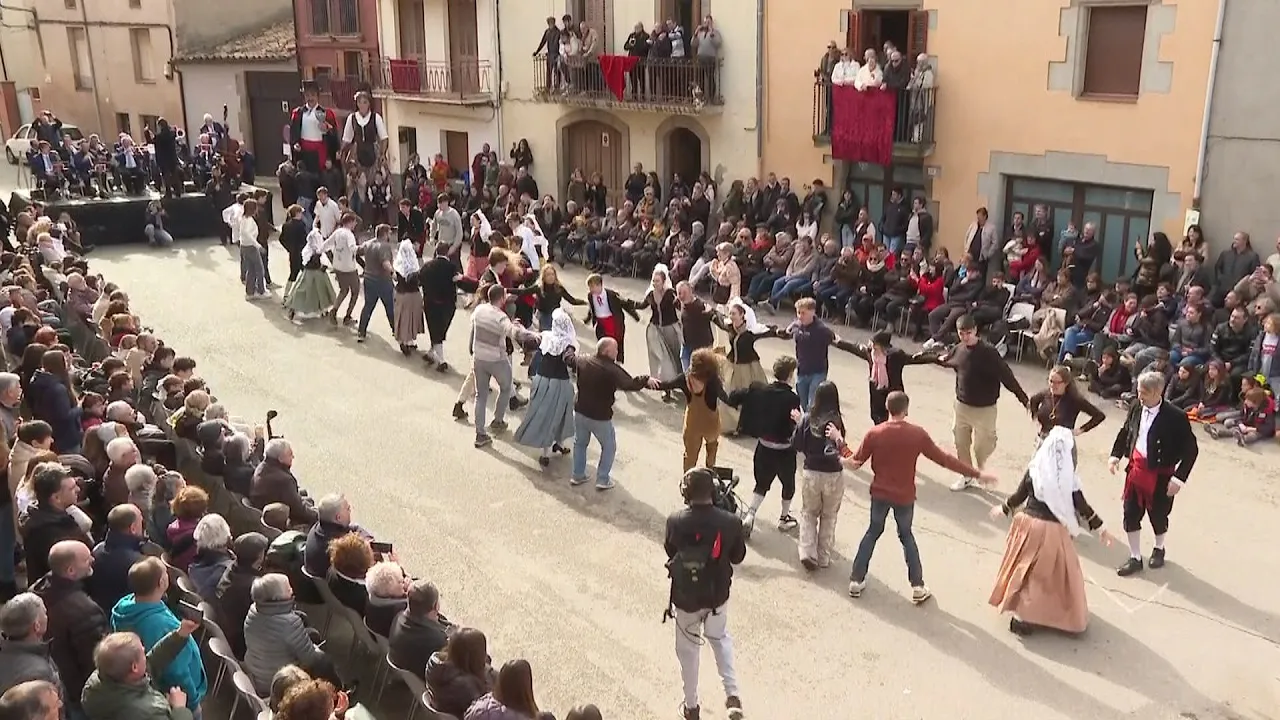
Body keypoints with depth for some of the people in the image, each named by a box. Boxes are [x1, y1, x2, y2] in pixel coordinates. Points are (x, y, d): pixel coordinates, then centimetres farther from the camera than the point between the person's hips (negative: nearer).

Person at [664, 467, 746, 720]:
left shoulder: (675, 521, -21)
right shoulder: (730, 522, -21)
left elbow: (670, 552, -2)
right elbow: (738, 557, -4)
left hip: (685, 597, -1)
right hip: (717, 595, 1)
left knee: (688, 649, 20)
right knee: (720, 639, 29)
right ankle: (732, 694, 18)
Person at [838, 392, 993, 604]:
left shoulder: (874, 433, -14)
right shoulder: (917, 434, -15)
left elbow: (854, 463, -7)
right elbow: (944, 459, -10)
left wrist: (838, 440, 6)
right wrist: (977, 473, -2)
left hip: (879, 494, 1)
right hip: (904, 497, -1)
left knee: (873, 532, 19)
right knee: (906, 536, 19)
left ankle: (856, 581, 22)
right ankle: (918, 587, 20)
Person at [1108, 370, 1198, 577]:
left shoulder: (1175, 417, -20)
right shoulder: (1136, 408, -5)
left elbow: (1191, 449, -15)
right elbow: (1125, 431, 13)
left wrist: (1179, 477, -19)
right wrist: (1116, 455, 3)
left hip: (1160, 475, -4)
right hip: (1135, 469, 4)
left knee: (1158, 515, 15)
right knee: (1131, 514, 7)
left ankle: (1159, 549, 44)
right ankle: (1135, 558, 22)